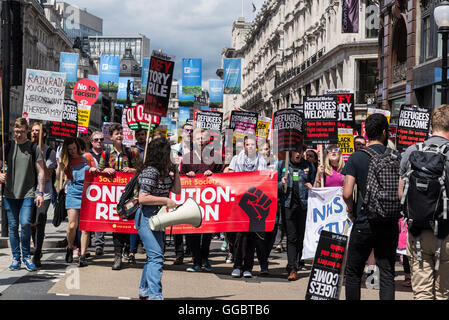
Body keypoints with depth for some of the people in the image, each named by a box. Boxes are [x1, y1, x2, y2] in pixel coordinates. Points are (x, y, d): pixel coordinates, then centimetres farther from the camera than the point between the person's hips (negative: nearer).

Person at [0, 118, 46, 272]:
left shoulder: (34, 148, 1)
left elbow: (40, 171, 1)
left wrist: (40, 193, -6)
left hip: (28, 194, -3)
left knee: (25, 223, -14)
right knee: (13, 226, 5)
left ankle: (26, 256, 3)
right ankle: (16, 258, 15)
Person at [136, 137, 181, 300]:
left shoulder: (165, 171, 10)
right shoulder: (150, 171, -18)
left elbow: (177, 190, 18)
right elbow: (142, 198, -25)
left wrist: (175, 170, 9)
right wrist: (166, 201, -21)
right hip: (147, 217, -10)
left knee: (154, 255, 17)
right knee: (156, 257, -16)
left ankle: (144, 291, 29)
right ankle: (155, 295, -18)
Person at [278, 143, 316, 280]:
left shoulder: (309, 166, 11)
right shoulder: (282, 165, 10)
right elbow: (274, 184, 11)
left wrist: (311, 187, -5)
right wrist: (282, 184, -9)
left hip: (304, 205, 1)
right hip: (288, 204, -1)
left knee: (301, 236, 3)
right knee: (291, 237, -6)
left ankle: (295, 264, 17)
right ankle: (293, 269, -8)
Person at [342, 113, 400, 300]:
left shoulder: (356, 158, -5)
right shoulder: (396, 158, -1)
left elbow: (347, 193, -12)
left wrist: (351, 211, 6)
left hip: (363, 224, -1)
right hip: (389, 225, 1)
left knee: (353, 272, 13)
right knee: (387, 274, 4)